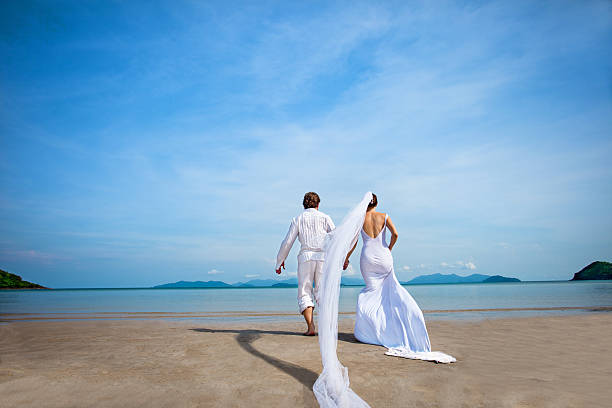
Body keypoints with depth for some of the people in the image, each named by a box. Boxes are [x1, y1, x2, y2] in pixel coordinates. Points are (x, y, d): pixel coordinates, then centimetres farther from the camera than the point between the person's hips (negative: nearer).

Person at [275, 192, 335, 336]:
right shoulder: (325, 217, 11)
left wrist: (280, 260, 18)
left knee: (304, 293, 5)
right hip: (323, 257, 1)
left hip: (306, 257, -1)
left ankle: (310, 327, -9)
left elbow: (287, 242, 8)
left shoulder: (298, 219, 11)